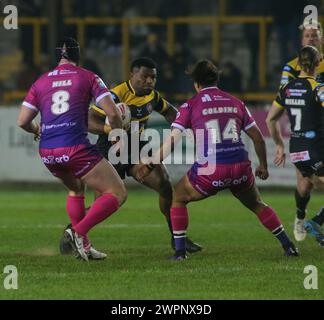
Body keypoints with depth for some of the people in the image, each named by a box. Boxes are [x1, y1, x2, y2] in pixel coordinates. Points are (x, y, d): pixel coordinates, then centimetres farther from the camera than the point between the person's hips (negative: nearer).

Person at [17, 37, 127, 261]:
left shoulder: (41, 82, 14)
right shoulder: (87, 77, 4)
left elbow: (22, 122, 13)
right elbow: (112, 112, -3)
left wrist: (37, 131, 35)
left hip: (48, 153, 6)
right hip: (76, 148, -5)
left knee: (76, 189, 33)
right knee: (117, 194, 1)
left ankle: (84, 246, 25)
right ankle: (79, 232, -17)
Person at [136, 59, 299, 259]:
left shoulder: (191, 105, 4)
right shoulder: (235, 103, 15)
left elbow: (171, 141, -2)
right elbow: (258, 137, 18)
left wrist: (150, 165, 7)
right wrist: (263, 166, 32)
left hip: (209, 171, -3)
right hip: (240, 168, 3)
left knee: (178, 199, 20)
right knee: (257, 205, 27)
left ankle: (180, 250, 12)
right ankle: (289, 246, 22)